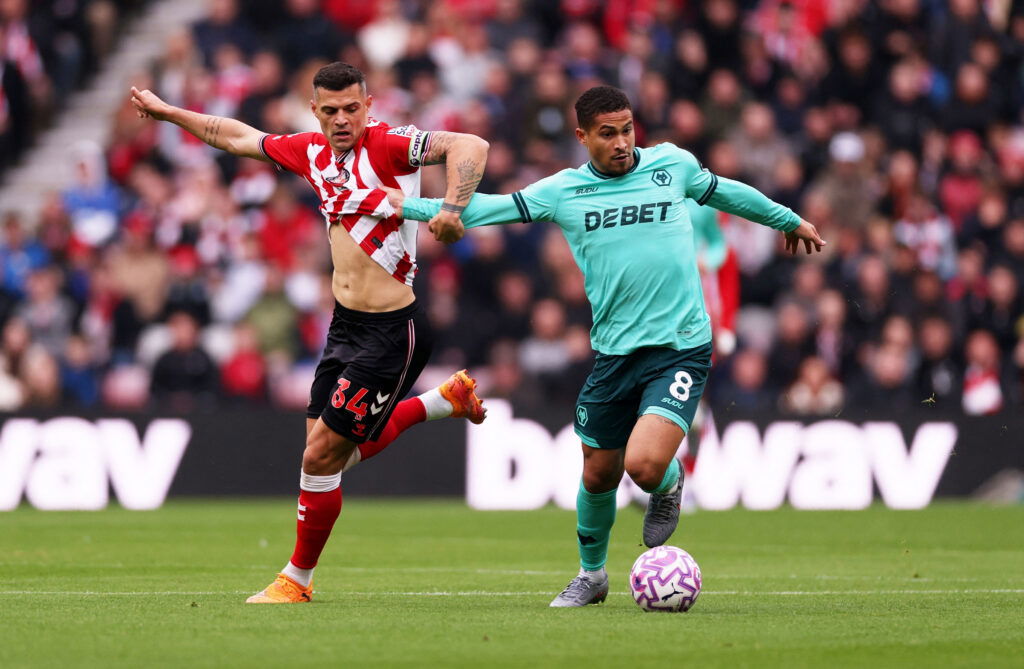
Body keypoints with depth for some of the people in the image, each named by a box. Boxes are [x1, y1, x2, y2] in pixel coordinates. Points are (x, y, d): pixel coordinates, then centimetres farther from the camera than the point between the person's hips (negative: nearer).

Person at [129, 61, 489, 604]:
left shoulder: (385, 145, -15)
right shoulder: (312, 151, 7)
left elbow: (470, 146, -27)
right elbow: (238, 138, 23)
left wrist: (452, 208, -40)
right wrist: (168, 113, 29)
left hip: (390, 331, -8)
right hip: (344, 325, 8)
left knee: (321, 456, -4)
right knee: (339, 451, 16)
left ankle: (297, 578, 15)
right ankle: (444, 401, 34)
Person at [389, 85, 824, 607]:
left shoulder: (672, 164, 3)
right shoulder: (562, 191, 2)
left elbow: (722, 191, 22)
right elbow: (485, 208, 6)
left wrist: (787, 218, 36)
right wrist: (408, 206, 0)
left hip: (681, 346, -2)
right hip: (613, 351, 2)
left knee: (645, 464, -21)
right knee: (599, 475, 11)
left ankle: (668, 486, 16)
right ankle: (591, 574, 37)